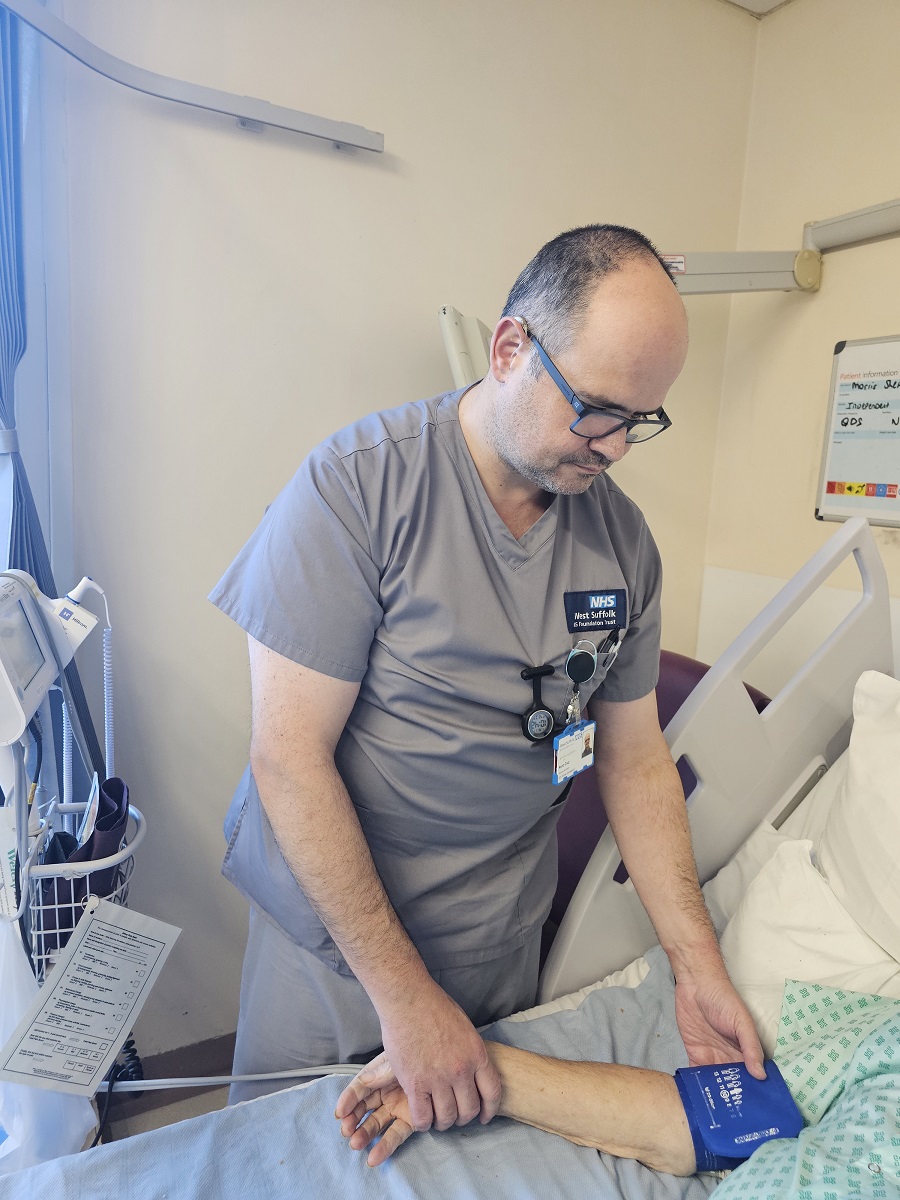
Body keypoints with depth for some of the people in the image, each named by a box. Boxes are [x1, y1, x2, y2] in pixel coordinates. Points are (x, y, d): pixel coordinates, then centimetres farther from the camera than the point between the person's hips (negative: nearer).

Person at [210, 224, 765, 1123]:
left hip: (501, 939, 4)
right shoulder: (356, 485, -23)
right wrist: (402, 991, -20)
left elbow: (636, 760, 0)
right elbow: (289, 758, -23)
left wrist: (698, 967, -5)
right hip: (335, 932, -3)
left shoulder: (622, 538, -6)